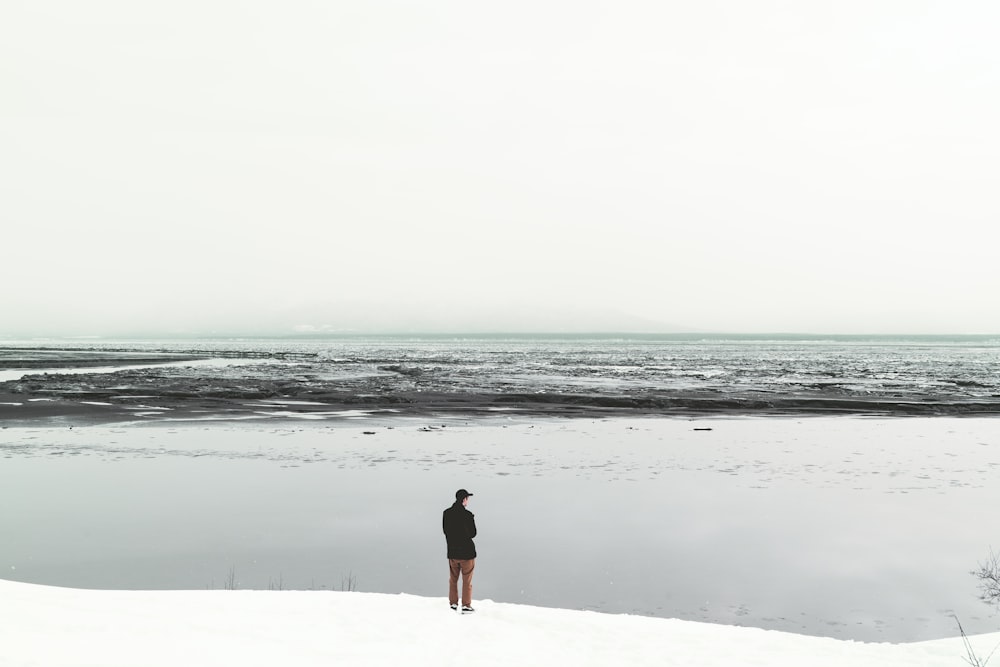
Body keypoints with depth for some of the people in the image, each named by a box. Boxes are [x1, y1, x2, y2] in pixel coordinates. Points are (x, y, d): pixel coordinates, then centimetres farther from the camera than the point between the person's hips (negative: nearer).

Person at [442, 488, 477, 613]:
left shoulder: (447, 513, -3)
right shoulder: (468, 515, -19)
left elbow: (445, 531, 7)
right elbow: (473, 533, -10)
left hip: (452, 551, 4)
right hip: (467, 551, -4)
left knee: (453, 579, 19)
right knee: (467, 580, 8)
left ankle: (453, 604, 26)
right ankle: (466, 606, 12)